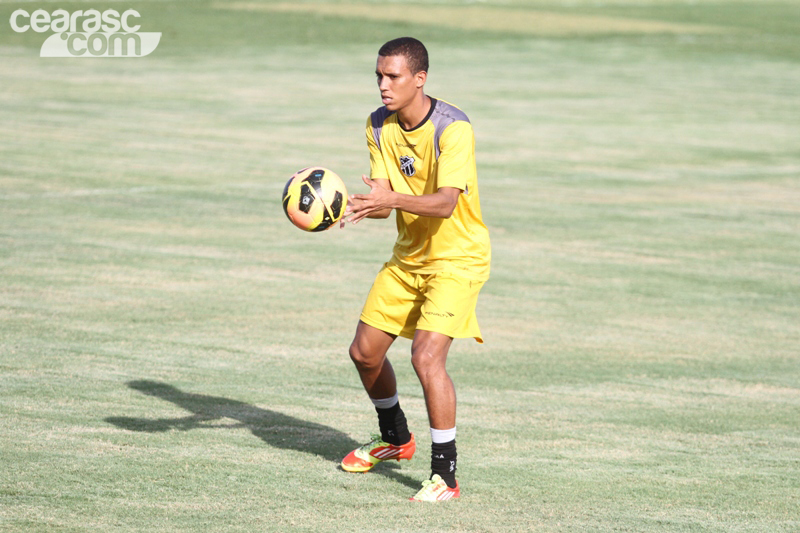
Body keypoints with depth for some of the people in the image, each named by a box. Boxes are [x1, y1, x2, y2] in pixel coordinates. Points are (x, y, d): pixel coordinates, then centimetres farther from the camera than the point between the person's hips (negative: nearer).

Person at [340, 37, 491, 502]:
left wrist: (393, 199, -47)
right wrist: (352, 207, -25)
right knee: (365, 351, 12)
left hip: (458, 258, -8)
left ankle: (445, 475, -14)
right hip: (408, 257, 8)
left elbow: (445, 202, -33)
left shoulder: (453, 128, -23)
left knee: (427, 355, -23)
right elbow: (385, 200, -4)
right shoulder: (379, 126, -2)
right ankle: (396, 439, 40)